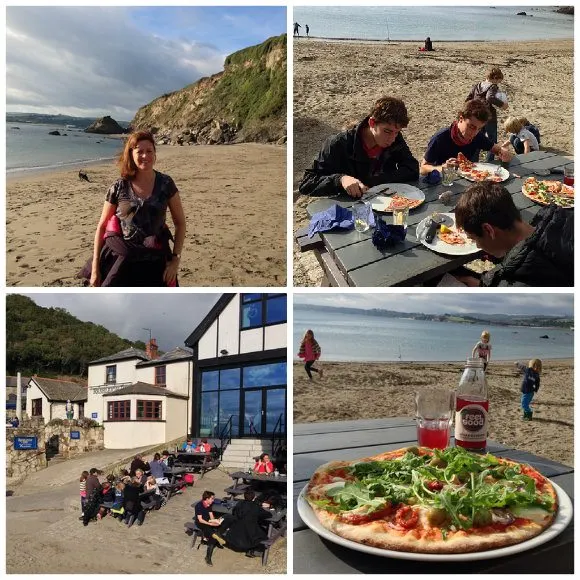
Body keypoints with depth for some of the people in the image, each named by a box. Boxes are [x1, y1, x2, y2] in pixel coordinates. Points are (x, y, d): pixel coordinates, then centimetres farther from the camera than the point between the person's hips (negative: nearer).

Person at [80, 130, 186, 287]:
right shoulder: (119, 187, -2)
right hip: (122, 261, 0)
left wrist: (175, 259, -5)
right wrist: (95, 268, -2)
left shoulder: (165, 184, -1)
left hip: (155, 264, 0)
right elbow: (102, 227, 3)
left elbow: (180, 223, 5)